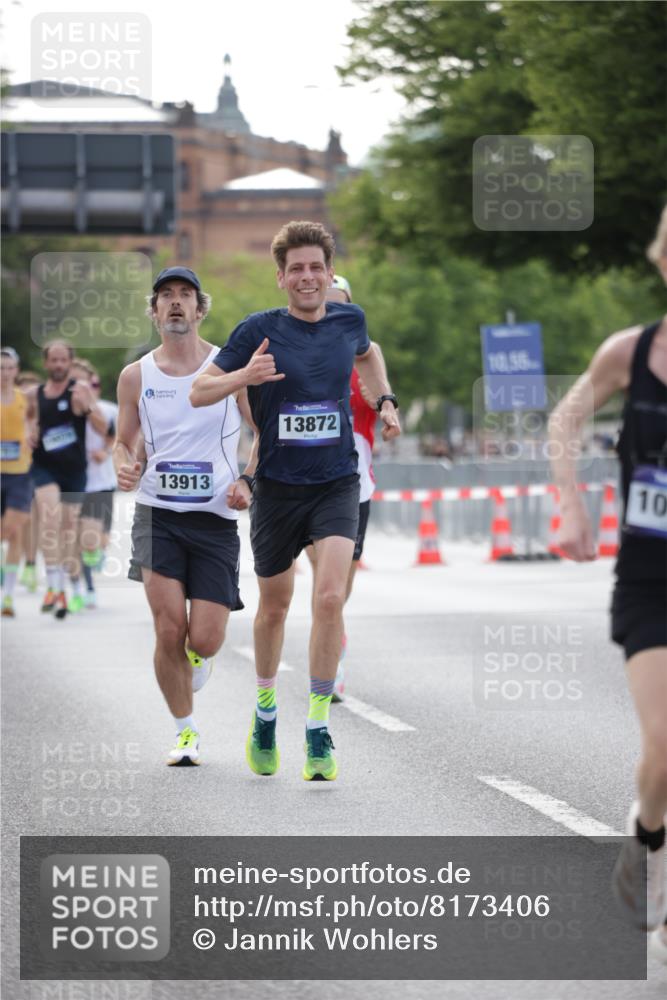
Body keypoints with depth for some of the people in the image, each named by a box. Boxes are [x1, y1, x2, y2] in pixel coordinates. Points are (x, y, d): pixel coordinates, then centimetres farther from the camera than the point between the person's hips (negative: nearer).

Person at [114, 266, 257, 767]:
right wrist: (125, 467, -7)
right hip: (158, 513, 1)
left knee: (204, 640, -6)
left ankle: (197, 655, 33)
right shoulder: (136, 376, 6)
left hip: (216, 518, -1)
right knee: (169, 631, -11)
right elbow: (125, 442, 16)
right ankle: (186, 731, 7)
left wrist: (249, 482, -12)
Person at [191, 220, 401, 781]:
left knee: (330, 597, -18)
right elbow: (199, 392, -8)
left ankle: (319, 729, -9)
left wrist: (385, 401, 15)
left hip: (337, 483, 1)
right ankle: (266, 708, 39)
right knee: (274, 606, 13)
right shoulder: (260, 330, -8)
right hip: (277, 487, -1)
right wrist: (243, 376, -26)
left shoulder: (349, 321, 1)